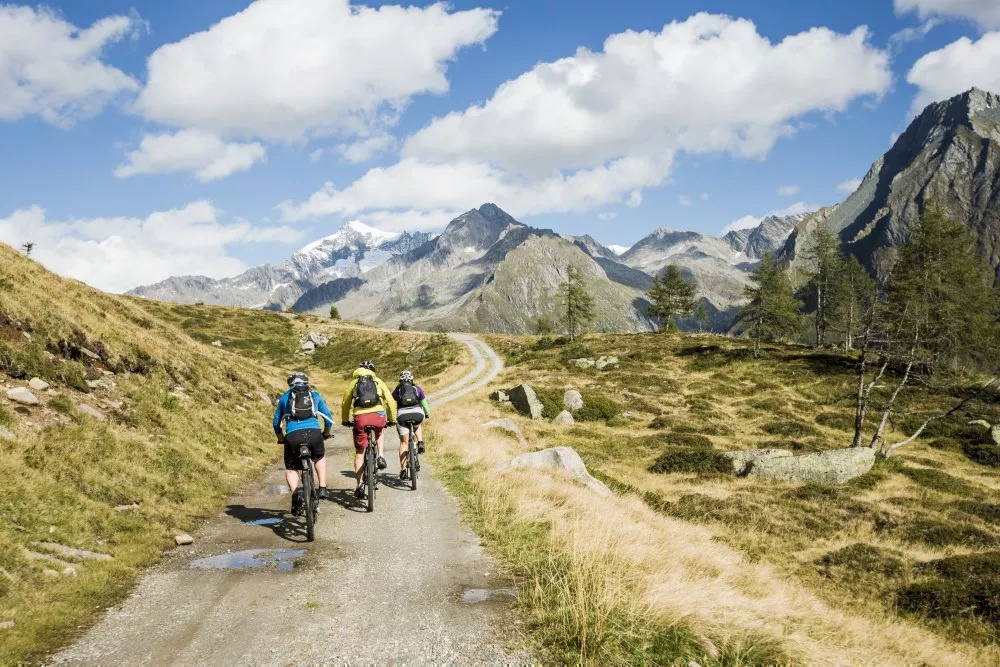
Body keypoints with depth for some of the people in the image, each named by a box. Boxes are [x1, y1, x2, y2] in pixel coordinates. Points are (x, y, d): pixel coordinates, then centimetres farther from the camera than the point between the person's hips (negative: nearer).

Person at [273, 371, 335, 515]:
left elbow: (276, 423, 26)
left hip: (292, 436, -1)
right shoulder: (315, 395, 24)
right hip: (313, 433, 1)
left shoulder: (285, 397, 23)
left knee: (290, 468, 18)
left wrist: (281, 439, 42)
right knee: (320, 458, 31)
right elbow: (328, 418, 24)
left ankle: (295, 493, -8)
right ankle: (322, 488, 19)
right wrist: (326, 434, 42)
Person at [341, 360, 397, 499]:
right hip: (378, 416, 0)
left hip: (360, 418, 0)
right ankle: (380, 456, 17)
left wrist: (345, 420, 38)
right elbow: (390, 401, 17)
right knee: (379, 432, 38)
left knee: (359, 453, 11)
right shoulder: (378, 381, 19)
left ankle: (359, 486, 6)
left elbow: (345, 404, 23)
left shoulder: (354, 383, 20)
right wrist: (392, 419, 29)